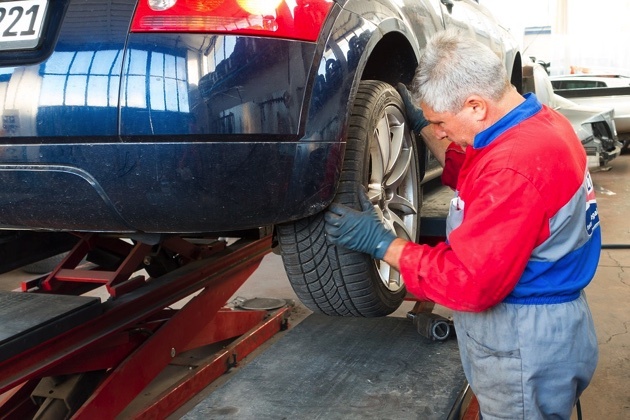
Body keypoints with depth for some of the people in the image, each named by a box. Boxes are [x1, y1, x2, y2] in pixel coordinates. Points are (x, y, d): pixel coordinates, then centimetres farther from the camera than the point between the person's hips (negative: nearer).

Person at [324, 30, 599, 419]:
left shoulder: (516, 166, -31)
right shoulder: (540, 121, 1)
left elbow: (470, 281, -27)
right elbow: (472, 178, 18)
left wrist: (382, 243, -19)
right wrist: (423, 125, 12)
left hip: (526, 346, -10)